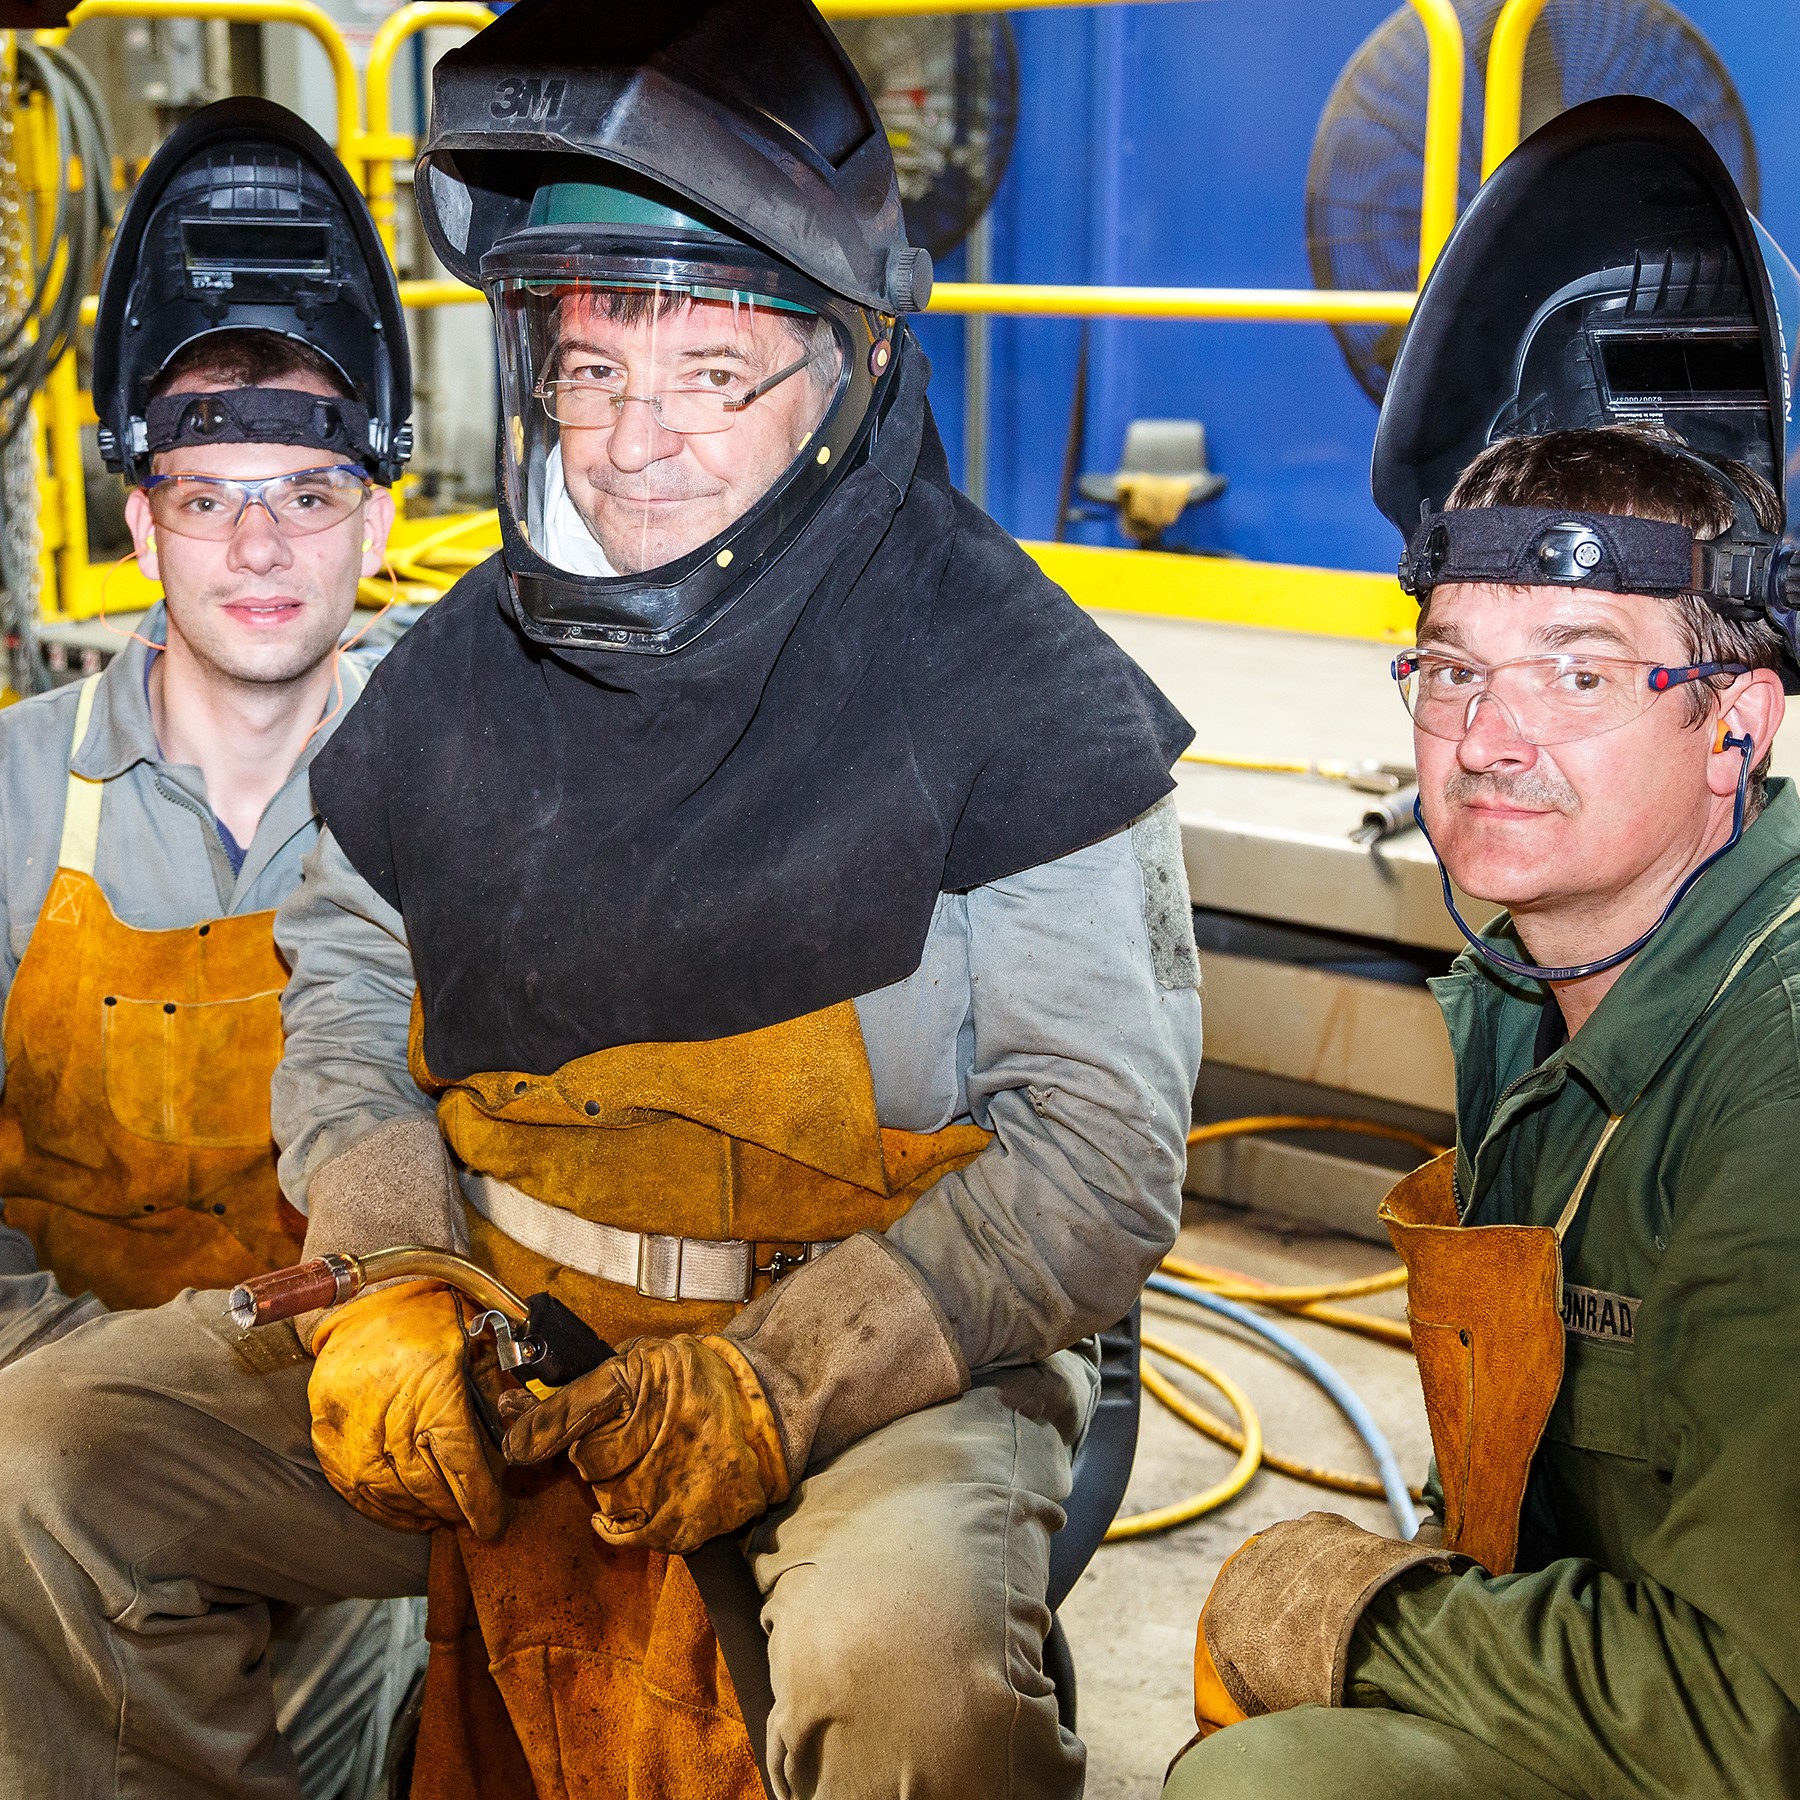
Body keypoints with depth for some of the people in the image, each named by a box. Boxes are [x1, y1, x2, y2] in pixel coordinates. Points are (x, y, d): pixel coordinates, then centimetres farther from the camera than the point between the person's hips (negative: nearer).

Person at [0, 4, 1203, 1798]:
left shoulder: (1009, 686, -11)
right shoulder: (465, 666, 5)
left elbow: (1100, 1155, -12)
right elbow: (343, 984, 15)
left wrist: (785, 1378, -23)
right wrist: (386, 1281, -5)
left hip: (878, 1352, -4)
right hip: (488, 1324, 5)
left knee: (907, 1647, -36)